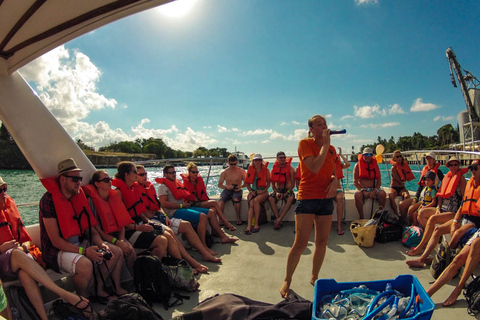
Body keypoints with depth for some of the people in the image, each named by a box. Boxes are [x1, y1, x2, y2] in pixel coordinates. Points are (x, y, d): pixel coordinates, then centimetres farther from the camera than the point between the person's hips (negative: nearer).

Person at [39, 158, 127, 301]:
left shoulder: (79, 196, 5)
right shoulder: (49, 200, -17)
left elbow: (90, 229, 8)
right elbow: (56, 240, -21)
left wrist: (101, 245, -10)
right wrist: (84, 251, -28)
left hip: (80, 243, 8)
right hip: (57, 251, -7)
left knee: (116, 252, -1)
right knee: (85, 264, -35)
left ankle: (100, 289, 14)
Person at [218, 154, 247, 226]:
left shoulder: (241, 171, 5)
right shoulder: (224, 172, 8)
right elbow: (219, 185, 9)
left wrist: (241, 186, -17)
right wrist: (226, 187, -12)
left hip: (237, 190, -1)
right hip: (227, 190, 2)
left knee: (236, 199, -37)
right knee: (221, 200, -32)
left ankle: (238, 218, -18)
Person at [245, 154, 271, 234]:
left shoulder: (266, 170, 6)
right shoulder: (250, 169, 13)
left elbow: (268, 184, 7)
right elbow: (247, 183, 17)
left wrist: (263, 191, -9)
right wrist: (251, 191, -1)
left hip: (263, 191, -2)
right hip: (253, 191, 2)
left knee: (256, 200, -34)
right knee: (251, 203, -30)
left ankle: (256, 224, -29)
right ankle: (249, 226, -40)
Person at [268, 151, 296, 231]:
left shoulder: (290, 169, -4)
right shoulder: (274, 169, 3)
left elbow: (293, 184, -5)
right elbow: (273, 184, 6)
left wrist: (285, 194, -18)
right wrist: (276, 192, -13)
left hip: (288, 190, -2)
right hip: (277, 190, 2)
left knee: (290, 198, -35)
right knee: (270, 198, -28)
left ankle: (278, 220, -33)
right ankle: (279, 221, -26)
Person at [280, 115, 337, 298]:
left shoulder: (331, 149, 11)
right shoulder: (305, 144, -6)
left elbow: (333, 171, 18)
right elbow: (315, 168, -20)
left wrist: (334, 180, -5)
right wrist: (326, 144, -15)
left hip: (326, 199, 6)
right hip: (307, 198, -6)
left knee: (322, 242, 12)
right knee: (300, 243, -4)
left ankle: (314, 277, 32)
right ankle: (287, 281, 15)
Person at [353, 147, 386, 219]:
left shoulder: (375, 165, 13)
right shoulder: (357, 165, 5)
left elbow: (379, 182, 9)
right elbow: (355, 182, -1)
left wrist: (374, 191, -11)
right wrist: (363, 191, -15)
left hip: (373, 189, 2)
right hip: (362, 189, -2)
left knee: (382, 194, -28)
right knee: (357, 195, -35)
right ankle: (361, 217, -23)